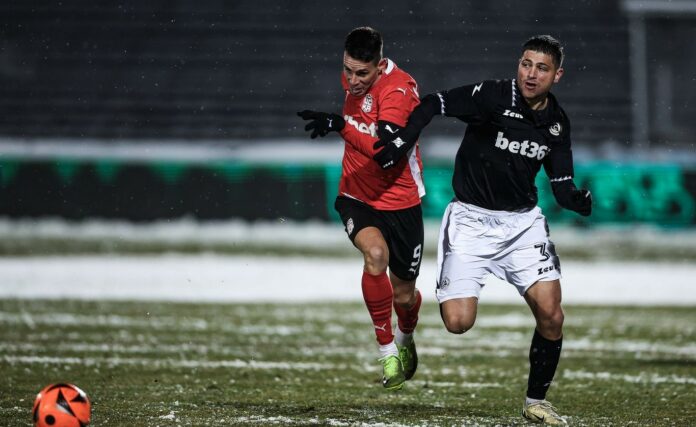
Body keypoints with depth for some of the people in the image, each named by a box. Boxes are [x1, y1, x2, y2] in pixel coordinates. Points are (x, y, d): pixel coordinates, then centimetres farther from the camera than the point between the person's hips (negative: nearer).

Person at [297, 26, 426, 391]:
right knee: (375, 253, -30)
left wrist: (341, 125, -44)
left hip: (400, 200, -3)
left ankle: (405, 338, 46)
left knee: (404, 295, 8)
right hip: (356, 195, 3)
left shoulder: (399, 89, -23)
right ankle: (386, 350, -18)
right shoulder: (352, 77, -2)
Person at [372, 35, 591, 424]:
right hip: (471, 219, -4)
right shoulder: (493, 96, -15)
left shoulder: (557, 122, 2)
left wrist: (578, 200, -17)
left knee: (551, 313, -11)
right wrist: (401, 142, -24)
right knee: (459, 323, -16)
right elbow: (433, 105, -11)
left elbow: (562, 185, 5)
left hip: (523, 220, 4)